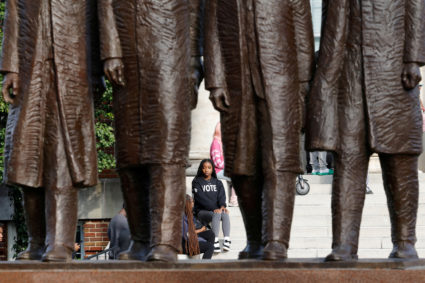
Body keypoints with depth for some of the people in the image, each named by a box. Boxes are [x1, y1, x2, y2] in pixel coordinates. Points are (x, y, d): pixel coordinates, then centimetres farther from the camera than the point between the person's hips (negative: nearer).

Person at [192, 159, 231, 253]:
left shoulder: (218, 183, 19)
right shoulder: (197, 182, 6)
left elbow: (221, 196, 4)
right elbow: (201, 197, -8)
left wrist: (222, 206, -20)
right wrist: (214, 208, -21)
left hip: (217, 210, 3)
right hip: (201, 211, -3)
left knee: (225, 214, -31)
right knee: (216, 214, -35)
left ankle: (227, 239, -40)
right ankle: (215, 241, -45)